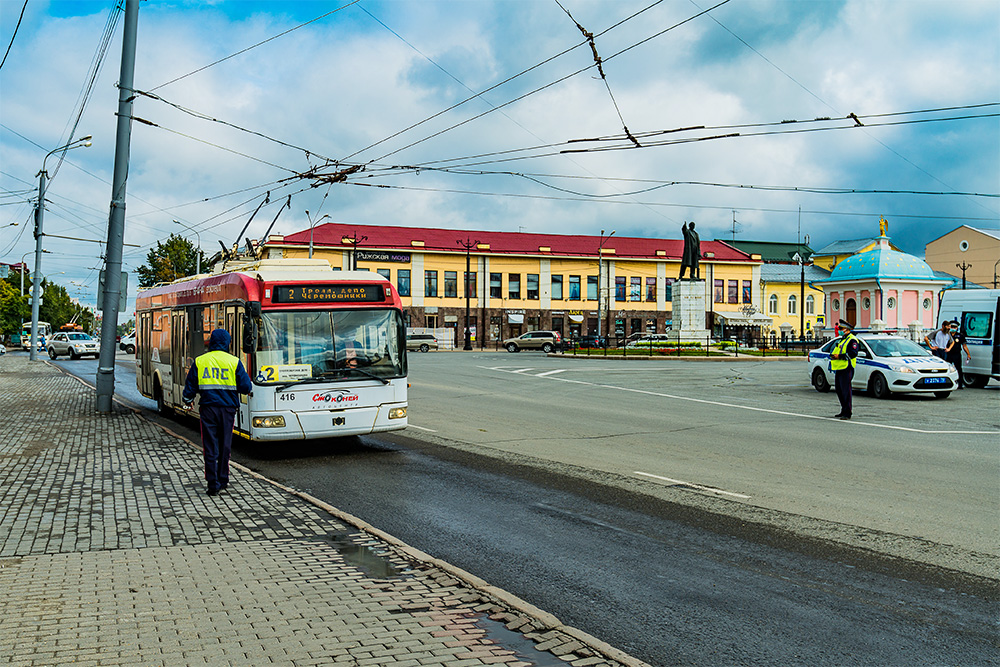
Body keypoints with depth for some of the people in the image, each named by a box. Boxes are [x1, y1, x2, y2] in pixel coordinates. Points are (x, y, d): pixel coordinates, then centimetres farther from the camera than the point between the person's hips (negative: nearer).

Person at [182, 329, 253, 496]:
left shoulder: (199, 361, 2)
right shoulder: (234, 362, -2)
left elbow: (190, 387, 7)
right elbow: (245, 386, -3)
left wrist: (187, 402, 26)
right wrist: (250, 390, 20)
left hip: (208, 407, 0)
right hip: (227, 407, 0)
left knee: (210, 446, 2)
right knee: (225, 445, 13)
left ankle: (213, 484, -1)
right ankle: (223, 480, 23)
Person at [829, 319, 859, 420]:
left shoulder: (852, 340, -7)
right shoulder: (840, 340, 22)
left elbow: (853, 353, -18)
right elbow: (834, 351, 28)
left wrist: (839, 356, -20)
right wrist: (832, 355, 5)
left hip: (846, 369, -10)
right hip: (839, 369, 10)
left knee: (846, 391, -11)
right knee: (839, 390, 12)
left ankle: (847, 413, -11)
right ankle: (844, 410, 22)